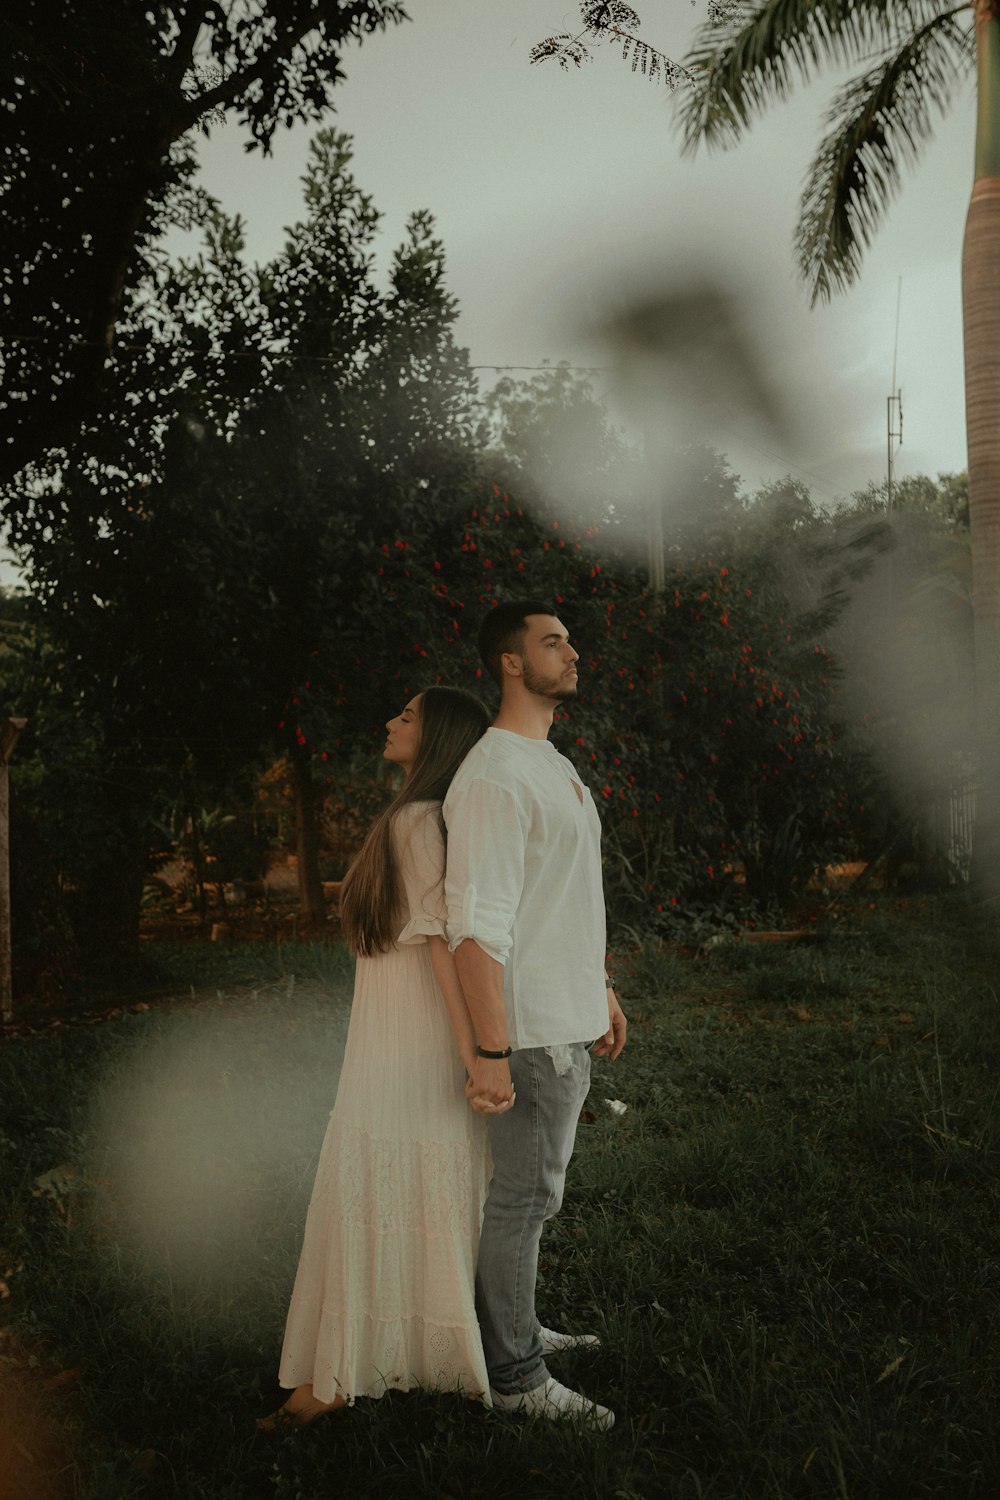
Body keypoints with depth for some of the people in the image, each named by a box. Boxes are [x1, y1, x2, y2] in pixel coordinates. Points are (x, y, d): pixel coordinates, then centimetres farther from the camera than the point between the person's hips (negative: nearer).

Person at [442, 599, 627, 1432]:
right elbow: (477, 926, -24)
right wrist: (490, 1053, -24)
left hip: (570, 1019, 10)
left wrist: (602, 988, 22)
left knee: (533, 1185, 20)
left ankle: (517, 1328, 35)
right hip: (534, 1028, -10)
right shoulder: (493, 778, -20)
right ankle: (515, 1377, 14)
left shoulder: (555, 764, 14)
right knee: (524, 1196, 1)